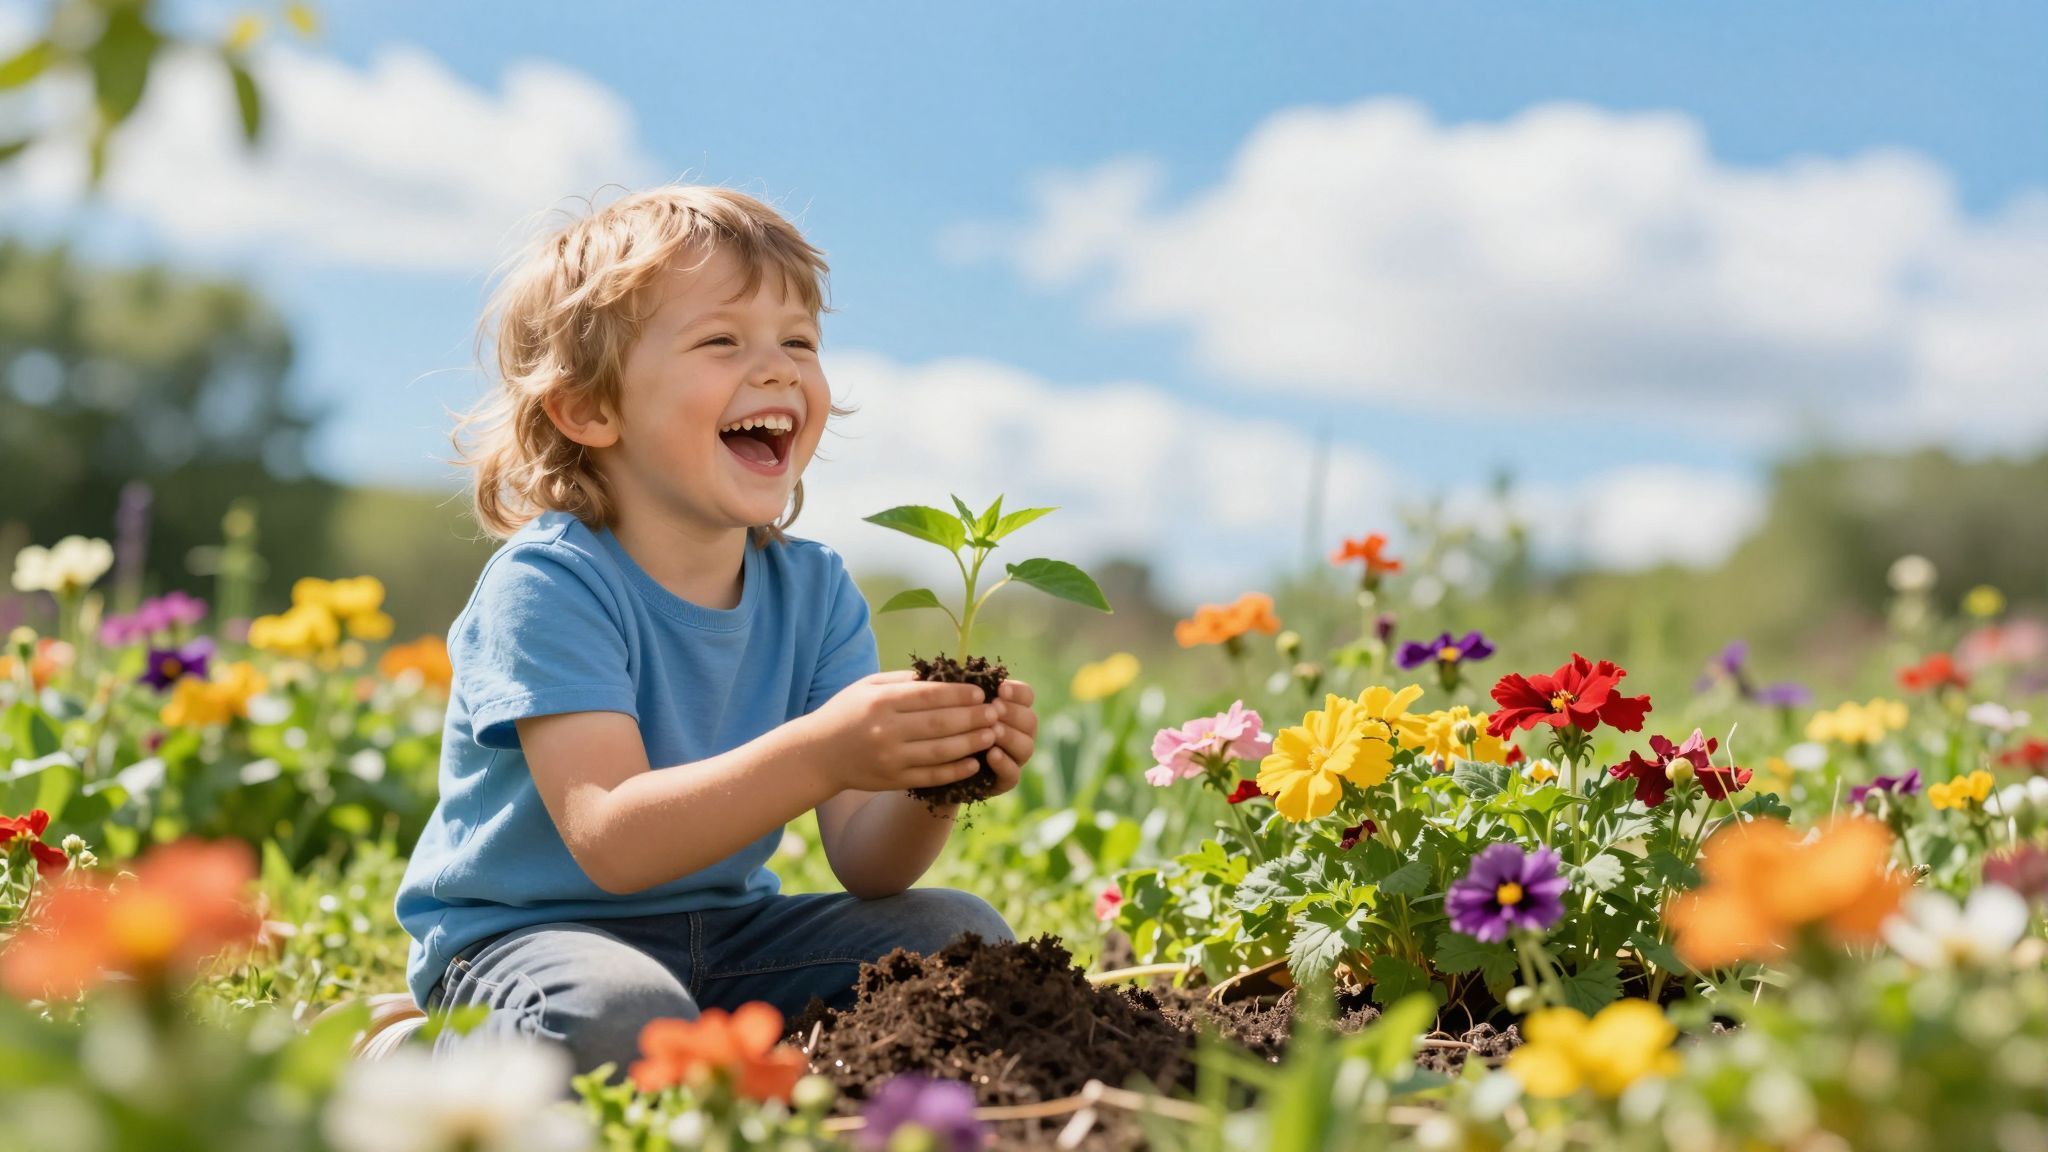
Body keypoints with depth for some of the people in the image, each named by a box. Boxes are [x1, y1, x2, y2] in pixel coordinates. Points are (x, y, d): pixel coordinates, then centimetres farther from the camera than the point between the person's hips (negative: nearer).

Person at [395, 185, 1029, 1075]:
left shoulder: (814, 590, -1)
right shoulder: (549, 583, -19)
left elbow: (866, 867, -6)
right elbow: (613, 843, -30)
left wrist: (931, 781, -29)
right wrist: (818, 754, -42)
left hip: (724, 934, 6)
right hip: (523, 933, -5)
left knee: (964, 938, -10)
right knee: (619, 1017, -37)